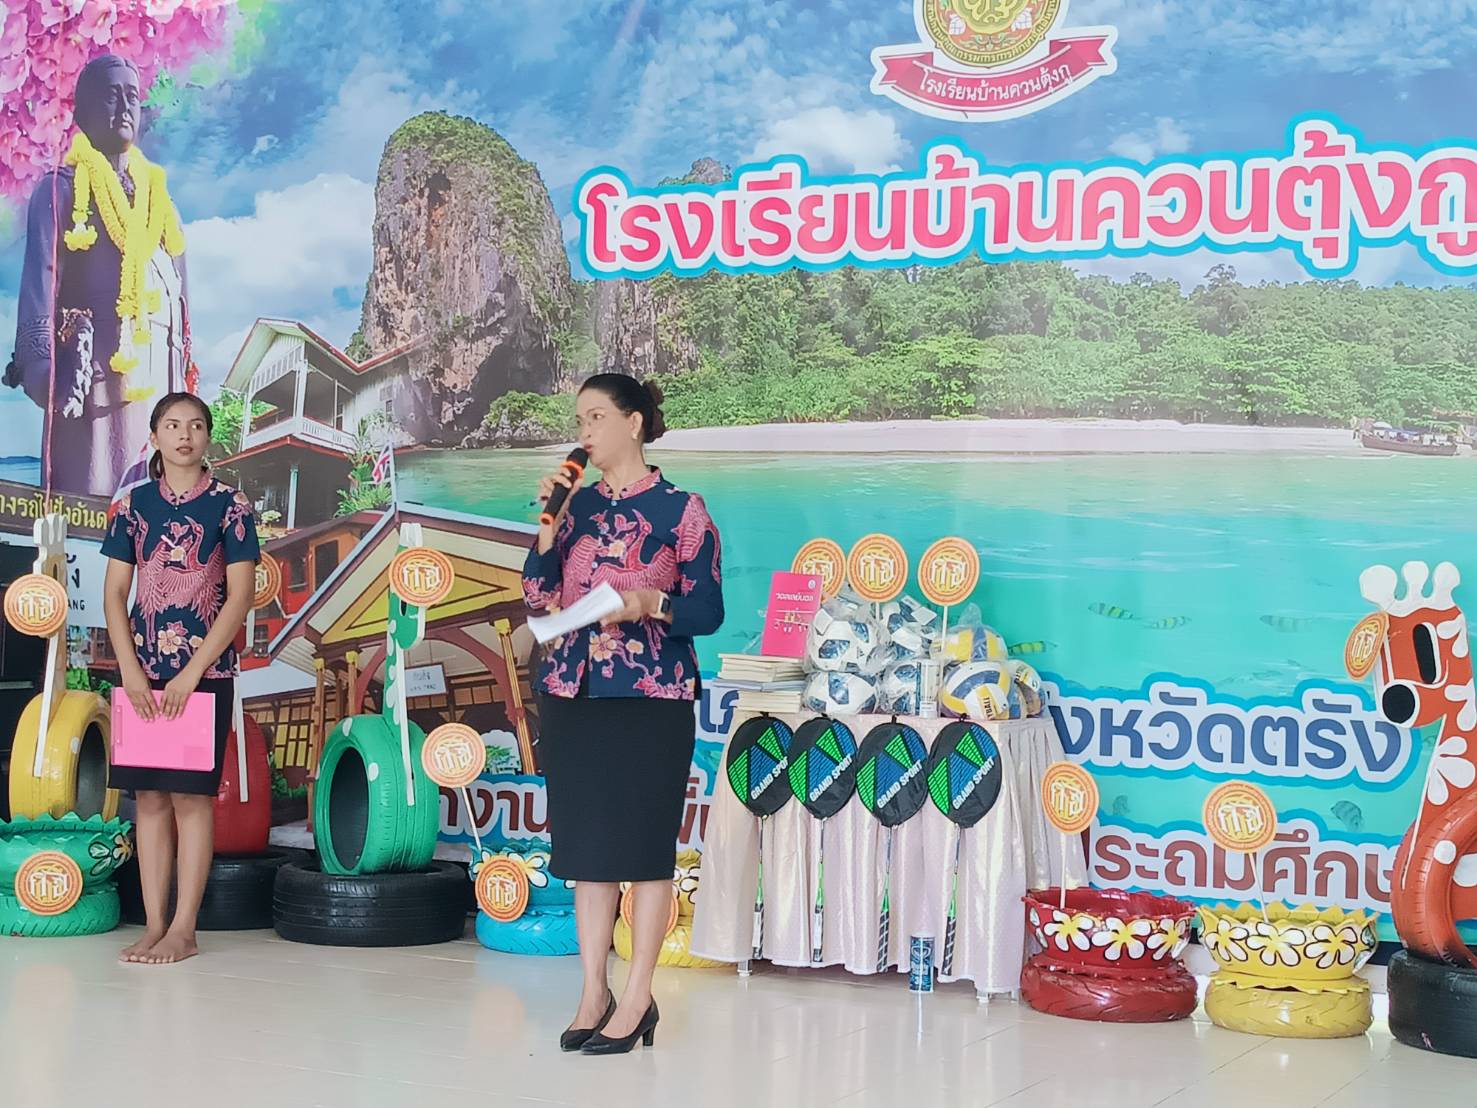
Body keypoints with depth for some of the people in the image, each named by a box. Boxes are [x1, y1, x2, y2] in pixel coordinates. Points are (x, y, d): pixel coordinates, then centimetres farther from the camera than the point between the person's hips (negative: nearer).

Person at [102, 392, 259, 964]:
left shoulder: (229, 505, -1)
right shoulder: (133, 505, 8)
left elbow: (240, 596, -6)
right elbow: (114, 593, 6)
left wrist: (191, 673, -12)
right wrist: (131, 670, -6)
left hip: (204, 671, -3)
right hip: (142, 671, 3)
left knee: (191, 795, -3)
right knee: (149, 797, 4)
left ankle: (183, 930, 1)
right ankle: (153, 925, 10)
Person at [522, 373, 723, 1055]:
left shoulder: (680, 509, -2)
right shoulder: (577, 503, 11)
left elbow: (709, 611, -3)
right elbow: (538, 596, 7)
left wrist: (651, 604, -19)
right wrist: (549, 522, -2)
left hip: (651, 696, -5)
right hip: (572, 690, 5)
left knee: (644, 844, 0)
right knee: (584, 842, 8)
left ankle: (637, 999, 7)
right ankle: (594, 992, 16)